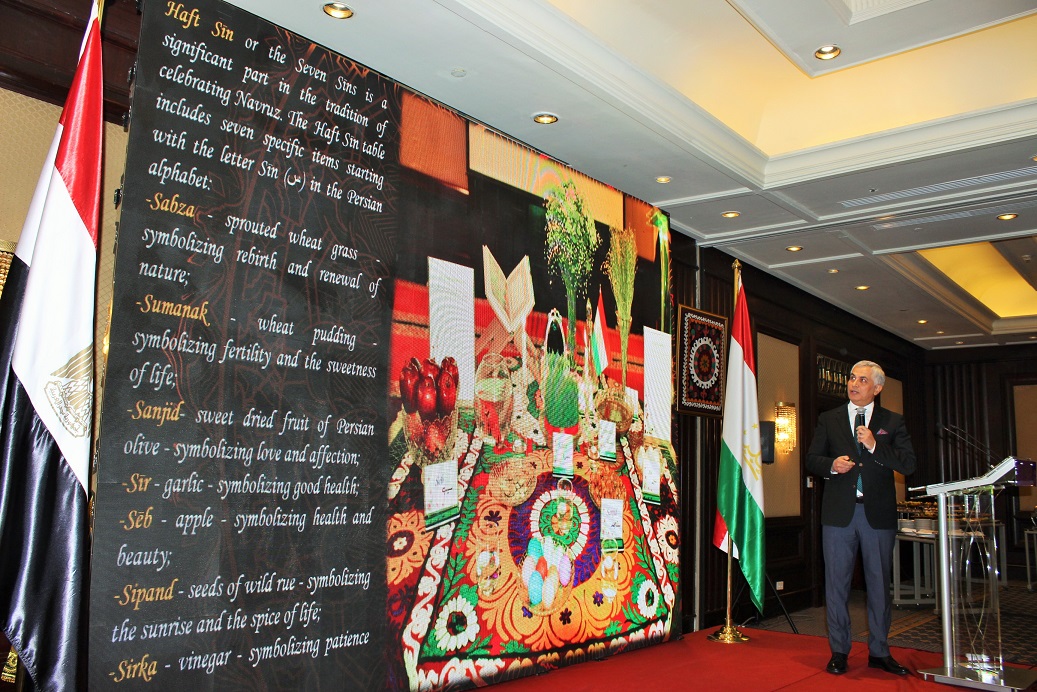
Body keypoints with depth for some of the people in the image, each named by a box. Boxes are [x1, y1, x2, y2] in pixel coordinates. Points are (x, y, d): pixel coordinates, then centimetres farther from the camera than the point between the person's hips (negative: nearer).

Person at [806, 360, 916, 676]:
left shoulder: (892, 421, 6)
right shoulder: (828, 419, 9)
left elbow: (908, 464, -3)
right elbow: (811, 460, 9)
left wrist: (874, 445, -15)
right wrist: (832, 464, -12)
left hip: (878, 513, 0)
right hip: (839, 512, 0)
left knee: (879, 583, 8)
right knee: (836, 582, 4)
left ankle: (879, 651, 21)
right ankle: (839, 651, 14)